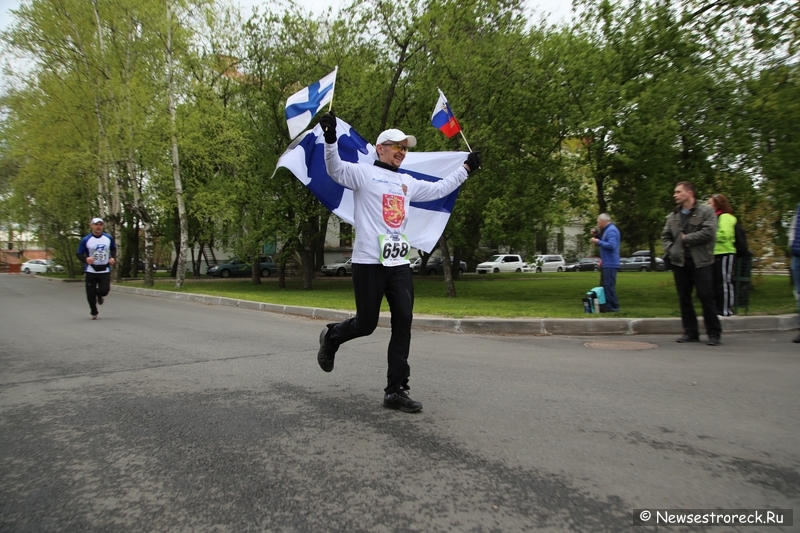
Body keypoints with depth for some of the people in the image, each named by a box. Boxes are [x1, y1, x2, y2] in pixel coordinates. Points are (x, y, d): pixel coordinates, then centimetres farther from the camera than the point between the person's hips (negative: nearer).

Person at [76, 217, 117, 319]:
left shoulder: (109, 238, 3)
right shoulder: (86, 240, -5)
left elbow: (113, 249, 18)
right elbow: (79, 254, -1)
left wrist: (113, 258, 0)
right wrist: (86, 259, -22)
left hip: (105, 271, 1)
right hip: (91, 271, -1)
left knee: (104, 291, -10)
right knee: (90, 294, 2)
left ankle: (99, 295, 29)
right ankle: (94, 313, 24)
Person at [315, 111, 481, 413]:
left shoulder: (408, 182, 21)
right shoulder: (362, 173, 2)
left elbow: (439, 189, 32)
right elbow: (335, 170, -13)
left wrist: (466, 168, 34)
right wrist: (331, 139, -29)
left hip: (400, 264, 6)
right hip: (369, 263, -6)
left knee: (403, 325, 0)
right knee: (366, 324, 2)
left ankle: (396, 391, 8)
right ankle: (331, 337, 36)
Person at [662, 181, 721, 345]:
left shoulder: (706, 211, -1)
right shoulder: (673, 215, 14)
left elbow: (709, 232, -15)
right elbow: (665, 236, 15)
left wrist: (685, 238, -9)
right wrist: (671, 250, -2)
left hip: (701, 262, -5)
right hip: (680, 262, 5)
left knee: (706, 297, -4)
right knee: (684, 299, 6)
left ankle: (714, 333, 7)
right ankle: (690, 332, 15)